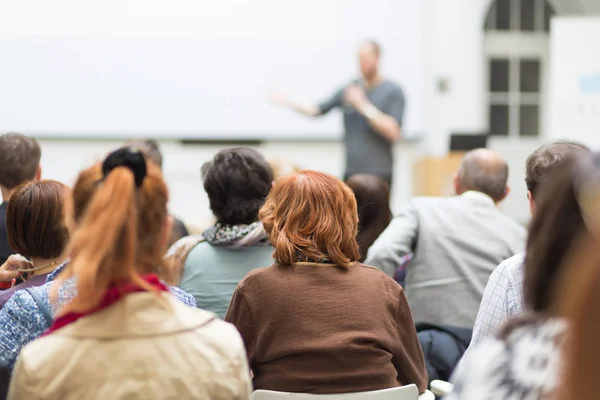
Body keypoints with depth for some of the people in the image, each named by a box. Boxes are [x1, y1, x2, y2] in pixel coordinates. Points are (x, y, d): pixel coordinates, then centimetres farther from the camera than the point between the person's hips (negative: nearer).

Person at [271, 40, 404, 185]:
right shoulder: (348, 89, 9)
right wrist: (288, 102, -6)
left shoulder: (393, 91, -2)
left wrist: (364, 105, -15)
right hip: (352, 172, 4)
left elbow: (393, 133, -11)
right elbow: (317, 110, 9)